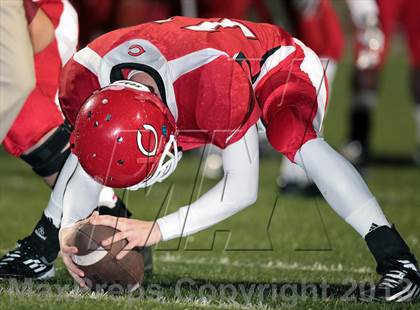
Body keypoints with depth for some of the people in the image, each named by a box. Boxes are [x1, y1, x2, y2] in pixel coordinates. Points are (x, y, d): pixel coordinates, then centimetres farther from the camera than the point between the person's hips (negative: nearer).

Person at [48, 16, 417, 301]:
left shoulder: (217, 78, -48)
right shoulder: (84, 78, -34)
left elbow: (243, 187, -40)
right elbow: (87, 162, -17)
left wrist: (157, 229, -47)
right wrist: (71, 226, -36)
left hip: (280, 65, -6)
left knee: (296, 141, -37)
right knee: (81, 144, -1)